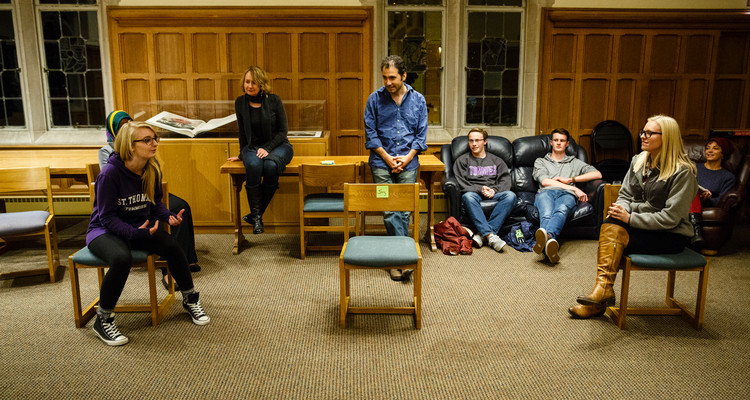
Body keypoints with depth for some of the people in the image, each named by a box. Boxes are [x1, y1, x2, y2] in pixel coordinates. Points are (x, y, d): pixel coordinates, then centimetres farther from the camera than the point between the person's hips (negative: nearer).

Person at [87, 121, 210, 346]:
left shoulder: (153, 170, -4)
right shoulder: (111, 173, -21)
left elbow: (155, 202, 10)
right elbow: (107, 217, -20)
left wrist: (168, 216, -11)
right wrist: (135, 233, -34)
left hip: (141, 226, 5)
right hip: (104, 230, -5)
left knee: (172, 247, -22)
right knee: (122, 259, -36)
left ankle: (190, 300, 2)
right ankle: (103, 320, -15)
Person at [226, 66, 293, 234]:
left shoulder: (274, 100, -5)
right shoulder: (240, 102, 3)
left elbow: (282, 131, -4)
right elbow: (242, 132, 15)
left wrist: (267, 148, -16)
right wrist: (242, 154, 19)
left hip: (277, 145, -2)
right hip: (252, 147, 2)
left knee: (270, 166, -37)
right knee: (253, 165, -35)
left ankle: (256, 213, -20)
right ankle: (256, 215, -26)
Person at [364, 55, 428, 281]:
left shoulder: (418, 100, 7)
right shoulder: (375, 99, 3)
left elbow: (421, 133, 8)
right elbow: (370, 132, 2)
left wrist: (407, 157, -5)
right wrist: (387, 157, -6)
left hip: (408, 163, 1)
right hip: (382, 162, -1)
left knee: (404, 210, -4)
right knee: (389, 211, -6)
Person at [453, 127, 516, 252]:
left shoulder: (496, 161, 23)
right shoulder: (462, 160, 16)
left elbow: (505, 180, 10)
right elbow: (462, 183, 3)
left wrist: (494, 190, -11)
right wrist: (480, 189, -12)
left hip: (494, 194, 2)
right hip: (473, 193, -2)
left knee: (510, 195, -31)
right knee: (468, 196, -39)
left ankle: (482, 234, -38)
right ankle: (490, 236, -46)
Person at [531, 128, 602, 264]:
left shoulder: (575, 163, 35)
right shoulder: (540, 161, 31)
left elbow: (597, 174, 19)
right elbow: (544, 181, 10)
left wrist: (570, 179, 8)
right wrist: (574, 188, 2)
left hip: (566, 194, 0)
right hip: (546, 192, 0)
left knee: (561, 210, -41)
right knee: (546, 214, -40)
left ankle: (547, 235, -72)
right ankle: (549, 241, -71)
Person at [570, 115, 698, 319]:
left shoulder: (683, 172, -13)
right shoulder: (638, 161, 8)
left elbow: (670, 218, -18)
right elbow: (625, 195, 12)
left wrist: (630, 218, -23)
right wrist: (621, 209, -12)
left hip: (670, 235, -6)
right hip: (638, 225, 6)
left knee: (614, 238, -28)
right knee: (610, 225, -25)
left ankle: (603, 289, -20)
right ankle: (603, 291, -23)